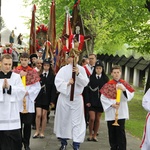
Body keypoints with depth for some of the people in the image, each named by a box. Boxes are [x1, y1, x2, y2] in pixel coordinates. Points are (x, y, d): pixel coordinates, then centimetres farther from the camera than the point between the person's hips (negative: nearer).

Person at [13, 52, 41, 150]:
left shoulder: (33, 72, 4)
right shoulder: (15, 71, 3)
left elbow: (38, 87, 1)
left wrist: (28, 92, -11)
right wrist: (19, 76, -15)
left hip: (29, 101, 0)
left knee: (28, 123, 3)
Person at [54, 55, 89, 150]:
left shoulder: (81, 69, 3)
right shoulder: (63, 69, -1)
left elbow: (85, 82, -7)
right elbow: (58, 83, -7)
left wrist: (78, 74, -19)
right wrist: (67, 83, -22)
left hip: (77, 98, 0)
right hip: (64, 98, 0)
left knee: (77, 122, -2)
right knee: (63, 120, 10)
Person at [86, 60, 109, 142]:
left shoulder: (105, 78, 2)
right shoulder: (91, 77, -2)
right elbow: (87, 90, -2)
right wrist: (87, 101, -8)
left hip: (101, 101, 1)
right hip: (92, 101, -1)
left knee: (97, 119, 8)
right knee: (92, 118, -7)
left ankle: (95, 135, 20)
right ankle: (90, 134, 12)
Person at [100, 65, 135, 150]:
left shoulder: (125, 84, 4)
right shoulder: (108, 85, 4)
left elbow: (130, 96, -2)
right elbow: (103, 98, 0)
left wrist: (124, 90, -19)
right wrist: (111, 104, -12)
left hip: (121, 112, -1)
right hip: (110, 112, 2)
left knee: (120, 131, -8)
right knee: (112, 132, 8)